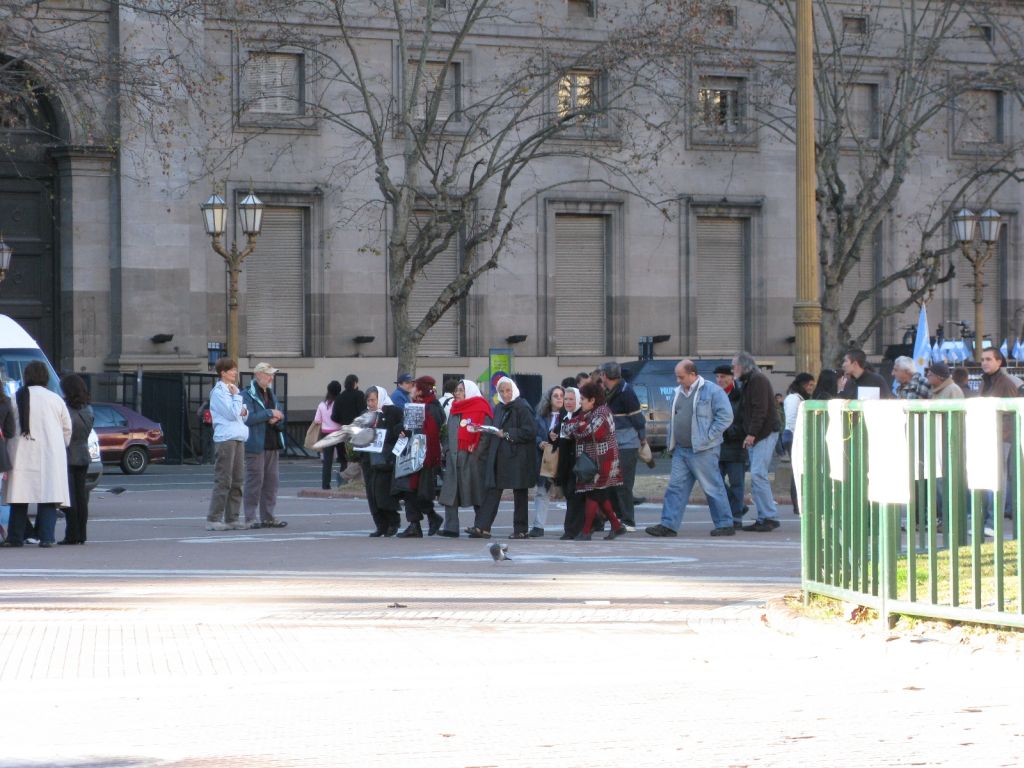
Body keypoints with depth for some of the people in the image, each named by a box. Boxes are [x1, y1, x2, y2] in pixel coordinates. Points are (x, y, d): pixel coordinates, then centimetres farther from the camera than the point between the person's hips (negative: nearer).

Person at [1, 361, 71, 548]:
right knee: (48, 497, 0)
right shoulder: (55, 399, 0)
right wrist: (62, 447, 21)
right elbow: (67, 429, 5)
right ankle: (46, 537, -9)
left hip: (21, 454, 1)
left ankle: (15, 537, 9)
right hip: (49, 454, -1)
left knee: (19, 500, 7)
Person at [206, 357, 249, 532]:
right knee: (223, 481, -10)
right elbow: (232, 413, -17)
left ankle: (231, 518, 11)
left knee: (236, 481, 8)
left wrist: (244, 411, 2)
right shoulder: (218, 392, -8)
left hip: (238, 438, 9)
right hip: (225, 440, -9)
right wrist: (237, 397, -7)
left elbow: (240, 414, 24)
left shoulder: (233, 390, 19)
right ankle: (213, 519, -8)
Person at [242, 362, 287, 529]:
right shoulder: (248, 395, -7)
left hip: (272, 445, 8)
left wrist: (277, 420, -2)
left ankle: (268, 517, 16)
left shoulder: (271, 395, 20)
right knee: (255, 482, -7)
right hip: (255, 445, -8)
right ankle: (251, 518, -4)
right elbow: (248, 417, -20)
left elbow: (281, 415, 22)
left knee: (272, 481, 9)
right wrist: (270, 413, -15)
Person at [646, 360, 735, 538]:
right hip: (681, 450, 7)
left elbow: (725, 416, -13)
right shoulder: (678, 392, 15)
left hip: (703, 450, -7)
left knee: (713, 488, -1)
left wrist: (708, 436, -15)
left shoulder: (712, 391, -9)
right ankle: (668, 525, 4)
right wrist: (670, 443, 15)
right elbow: (673, 419, 23)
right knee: (676, 487, 4)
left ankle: (725, 525, 7)